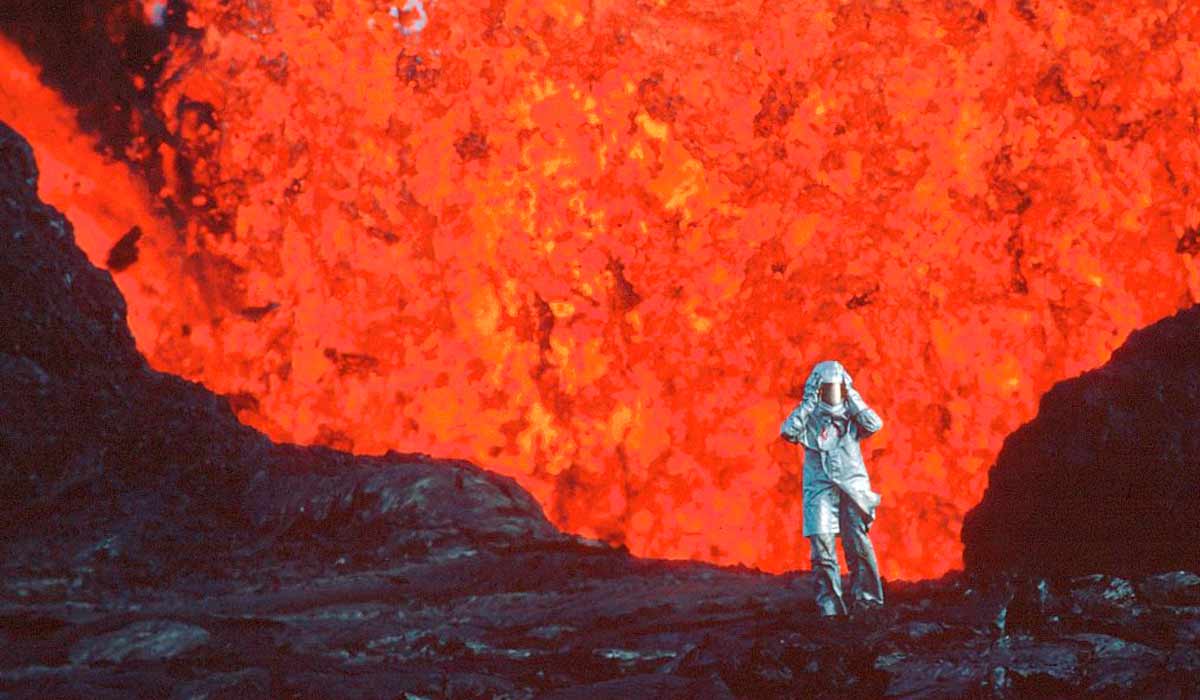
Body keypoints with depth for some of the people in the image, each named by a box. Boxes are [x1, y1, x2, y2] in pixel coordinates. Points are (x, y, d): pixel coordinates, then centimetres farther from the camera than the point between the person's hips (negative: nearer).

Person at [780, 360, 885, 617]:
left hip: (852, 483, 1)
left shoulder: (852, 413, 13)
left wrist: (852, 397, -3)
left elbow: (875, 424, -6)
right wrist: (809, 402, -9)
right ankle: (830, 608, -4)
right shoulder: (809, 414, 8)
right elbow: (788, 432, -10)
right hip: (820, 487, -1)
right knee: (822, 545, -8)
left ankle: (866, 600, 0)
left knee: (858, 543, -8)